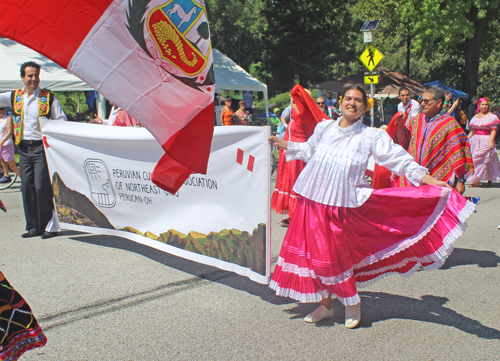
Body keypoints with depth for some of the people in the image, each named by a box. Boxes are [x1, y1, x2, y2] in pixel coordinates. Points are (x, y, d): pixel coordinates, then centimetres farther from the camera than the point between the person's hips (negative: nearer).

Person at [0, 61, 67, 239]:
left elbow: (62, 121, 2)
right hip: (24, 148, 4)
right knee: (27, 188, 6)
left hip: (42, 146, -4)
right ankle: (33, 226, 15)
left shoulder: (48, 97, 1)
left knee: (42, 187, -8)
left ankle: (50, 226, 1)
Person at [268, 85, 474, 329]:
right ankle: (325, 305, 26)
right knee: (315, 253, 7)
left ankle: (352, 304, 24)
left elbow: (399, 160, -6)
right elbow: (308, 151, 26)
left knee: (335, 255, -2)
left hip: (342, 205, -4)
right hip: (314, 199, 4)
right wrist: (281, 143, 29)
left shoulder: (371, 136, -2)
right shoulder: (324, 128, 8)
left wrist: (432, 181, -12)